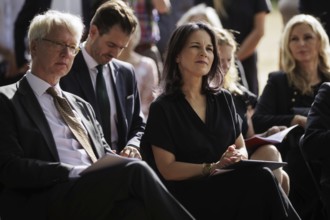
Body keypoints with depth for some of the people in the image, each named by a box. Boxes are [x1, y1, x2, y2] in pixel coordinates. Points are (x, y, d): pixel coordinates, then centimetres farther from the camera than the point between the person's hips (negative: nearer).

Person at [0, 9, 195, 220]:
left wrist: (118, 165, -1)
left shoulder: (81, 106, 30)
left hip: (95, 194, 6)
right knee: (136, 171, -30)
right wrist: (75, 173, -14)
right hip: (45, 203, -6)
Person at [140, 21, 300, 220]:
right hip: (187, 194, -5)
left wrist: (237, 157, -8)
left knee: (261, 178, -31)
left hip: (224, 185, 5)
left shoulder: (223, 99, 15)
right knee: (260, 178, -30)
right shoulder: (163, 108, -1)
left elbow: (241, 148, 17)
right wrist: (212, 168, -18)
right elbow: (168, 169, -6)